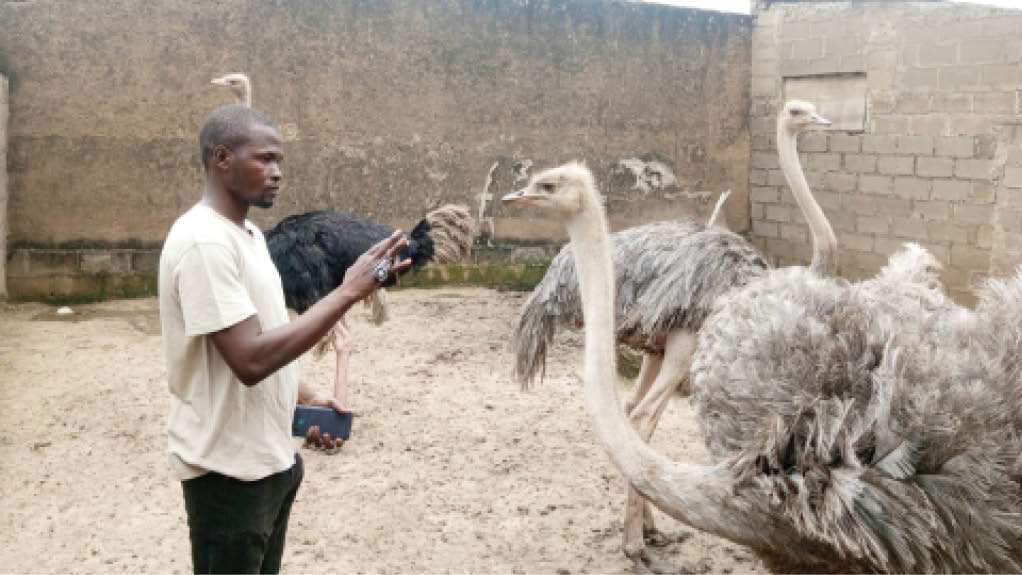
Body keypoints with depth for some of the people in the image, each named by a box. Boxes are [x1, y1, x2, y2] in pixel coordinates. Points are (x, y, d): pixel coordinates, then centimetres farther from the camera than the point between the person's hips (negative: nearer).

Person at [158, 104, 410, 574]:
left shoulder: (247, 233, 9)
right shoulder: (203, 240, -22)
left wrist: (304, 398, 4)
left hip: (268, 456, 9)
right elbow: (250, 360, -28)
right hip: (229, 468, -9)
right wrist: (348, 291, -26)